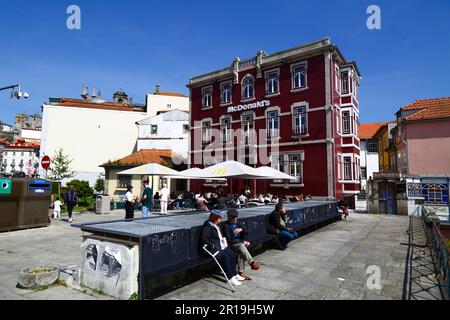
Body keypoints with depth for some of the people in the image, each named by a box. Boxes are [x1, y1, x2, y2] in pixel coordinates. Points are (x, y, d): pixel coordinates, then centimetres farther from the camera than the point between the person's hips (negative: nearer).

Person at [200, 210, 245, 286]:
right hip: (212, 249, -9)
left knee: (232, 254, -8)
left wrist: (224, 239, 10)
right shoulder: (207, 226, -15)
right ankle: (230, 278, -18)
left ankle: (234, 274, 2)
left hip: (220, 246, 9)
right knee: (225, 256, -26)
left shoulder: (216, 225, 15)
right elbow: (204, 240, -19)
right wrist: (213, 246, -21)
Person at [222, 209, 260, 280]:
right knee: (241, 245, -33)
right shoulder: (225, 225, -8)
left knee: (241, 252, -27)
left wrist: (241, 229, -16)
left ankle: (241, 272, -21)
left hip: (240, 243, 5)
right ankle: (252, 262, -35)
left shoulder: (237, 223, 12)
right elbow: (229, 239, -16)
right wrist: (242, 242, -17)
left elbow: (246, 232, 7)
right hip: (231, 245, -5)